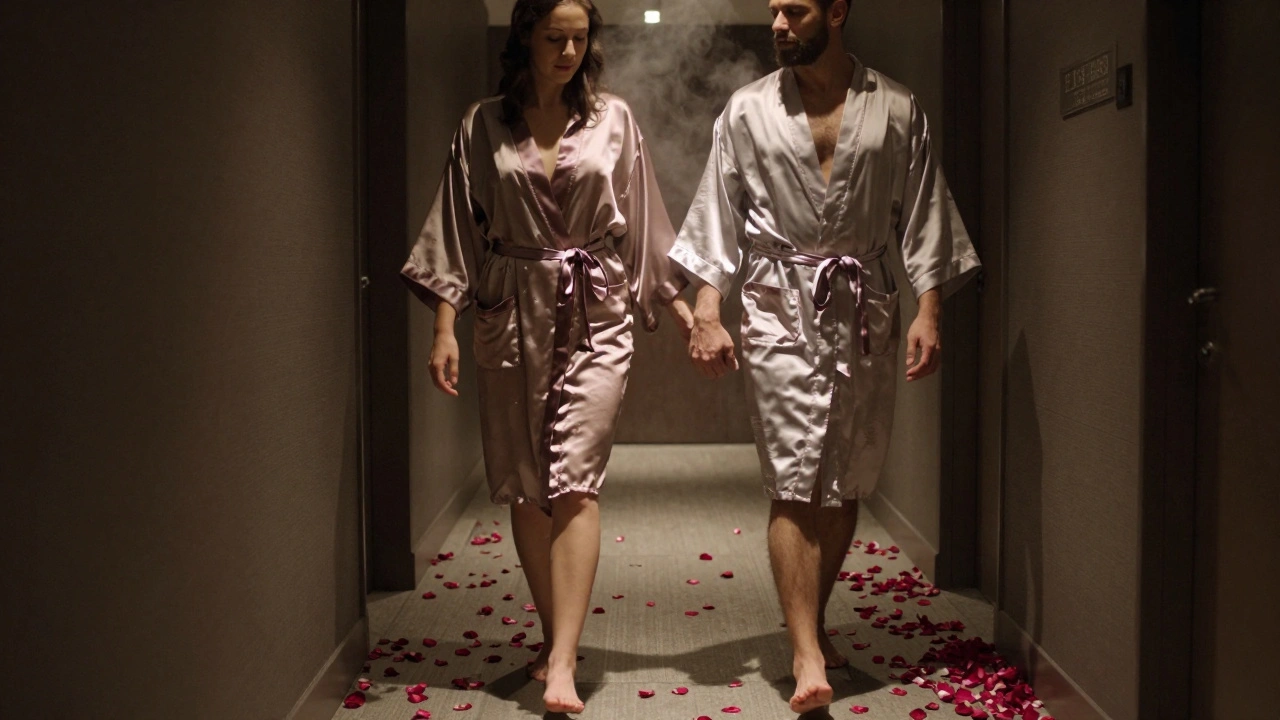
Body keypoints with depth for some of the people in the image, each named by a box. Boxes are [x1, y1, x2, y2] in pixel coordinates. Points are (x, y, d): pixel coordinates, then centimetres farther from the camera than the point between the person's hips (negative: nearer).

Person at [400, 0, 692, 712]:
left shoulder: (613, 118, 6)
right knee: (526, 489, 5)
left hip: (596, 317, -1)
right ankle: (555, 637, 20)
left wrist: (679, 305, 10)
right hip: (513, 317, 2)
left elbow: (642, 223, 11)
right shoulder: (484, 126, 6)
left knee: (575, 481, -12)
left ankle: (562, 666, -16)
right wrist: (446, 325, -3)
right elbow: (457, 229, 5)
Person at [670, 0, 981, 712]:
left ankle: (814, 620, 26)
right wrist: (707, 312, -1)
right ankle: (809, 658, -12)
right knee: (796, 480, -10)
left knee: (848, 482, 8)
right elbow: (718, 213, 6)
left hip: (865, 306, 2)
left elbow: (923, 214, 6)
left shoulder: (897, 109, 7)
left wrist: (929, 310, -3)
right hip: (782, 306, -1)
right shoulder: (749, 109, 7)